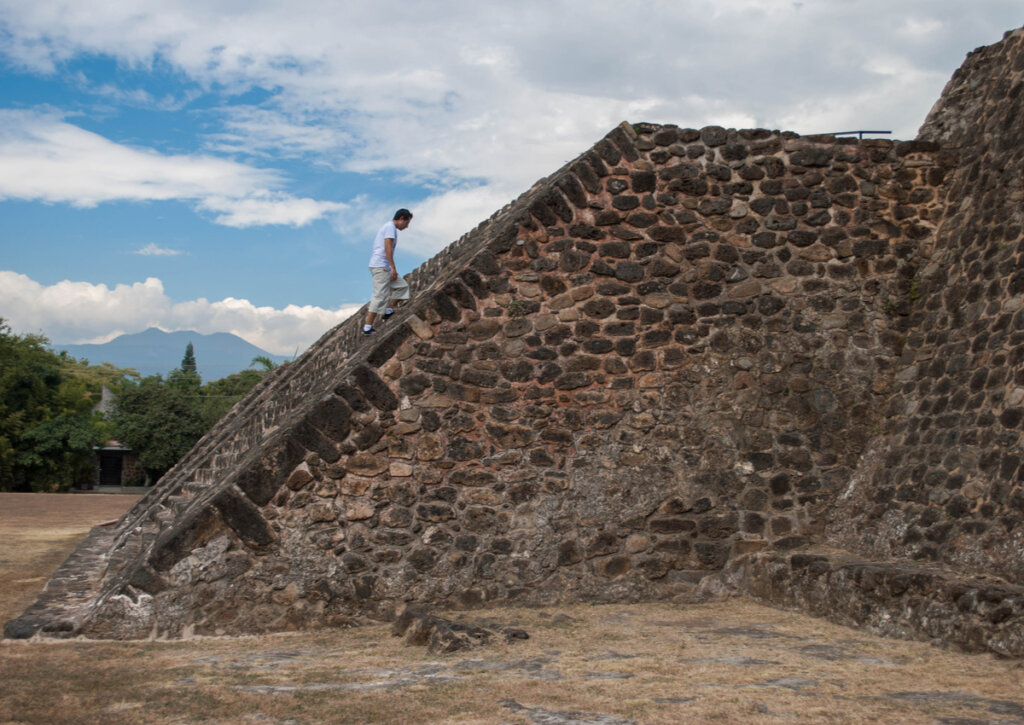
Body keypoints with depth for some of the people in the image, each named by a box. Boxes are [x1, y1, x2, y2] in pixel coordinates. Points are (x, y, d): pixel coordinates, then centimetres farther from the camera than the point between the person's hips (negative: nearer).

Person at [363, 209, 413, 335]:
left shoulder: (386, 227, 23)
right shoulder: (391, 227, -8)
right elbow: (388, 248, -19)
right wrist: (393, 268, -20)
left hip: (379, 267, 10)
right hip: (381, 266, -10)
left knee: (402, 286, 14)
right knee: (380, 296, -10)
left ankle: (388, 311, 9)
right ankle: (367, 327, -9)